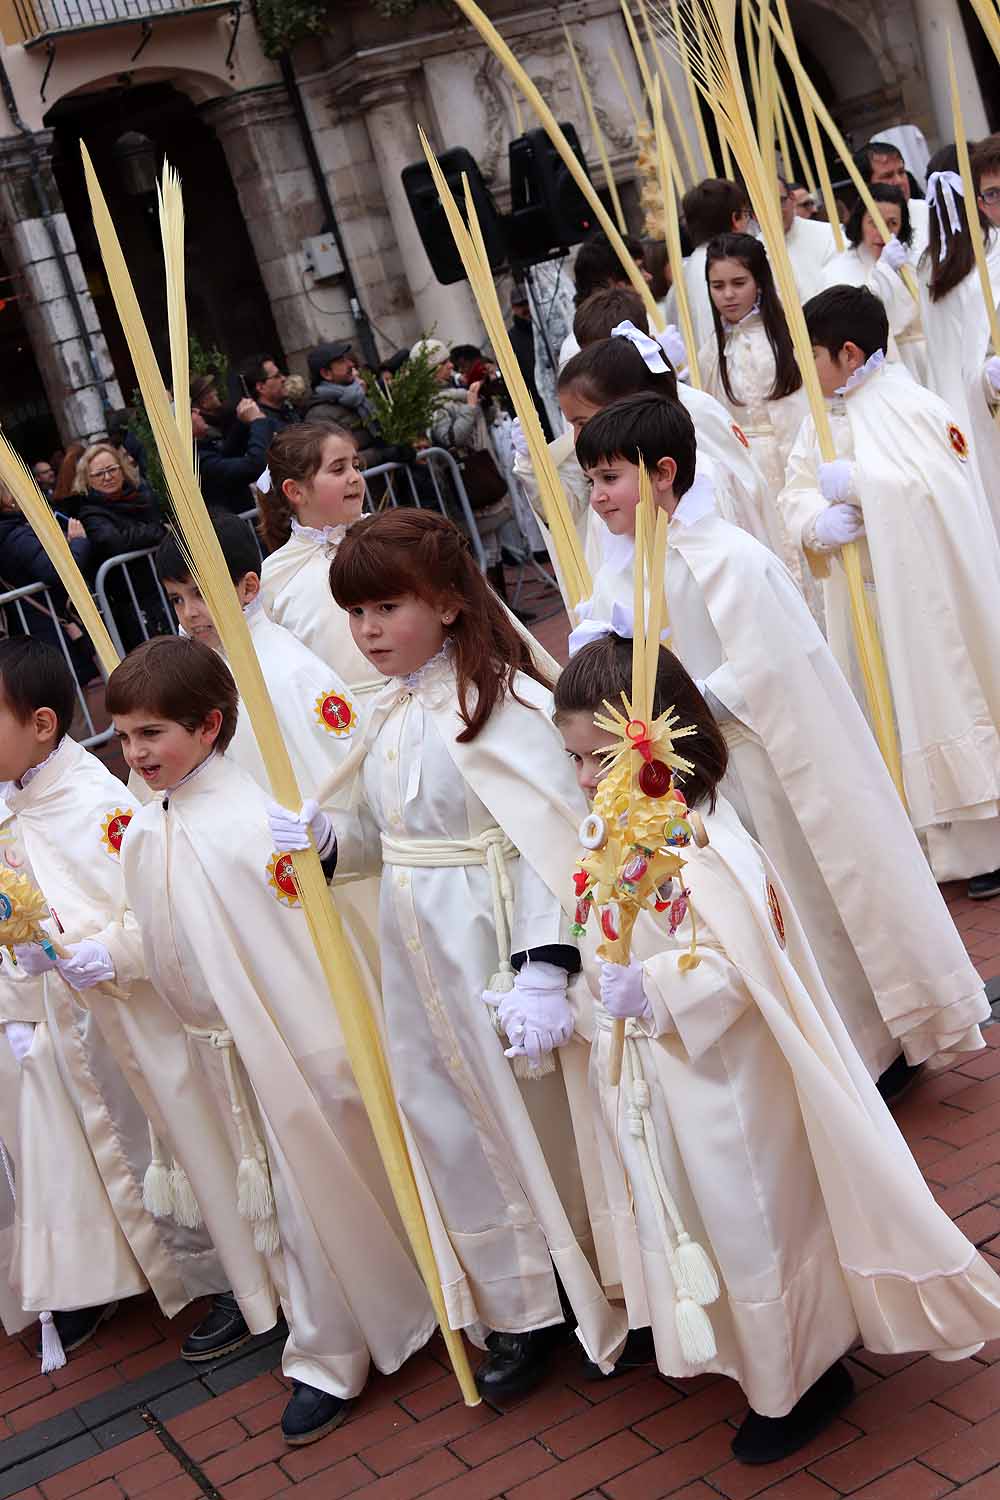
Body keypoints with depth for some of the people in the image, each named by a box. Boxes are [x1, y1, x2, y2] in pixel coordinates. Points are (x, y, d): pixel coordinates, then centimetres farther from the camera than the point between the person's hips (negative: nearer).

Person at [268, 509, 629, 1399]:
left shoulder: (499, 701, -16)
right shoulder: (388, 715, 8)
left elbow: (552, 841, -21)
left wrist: (544, 969, -27)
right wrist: (325, 838, -4)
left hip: (496, 951, -8)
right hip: (422, 959, 8)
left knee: (544, 1121, 7)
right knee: (456, 1132, 16)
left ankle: (609, 1287, 31)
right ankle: (524, 1310, 34)